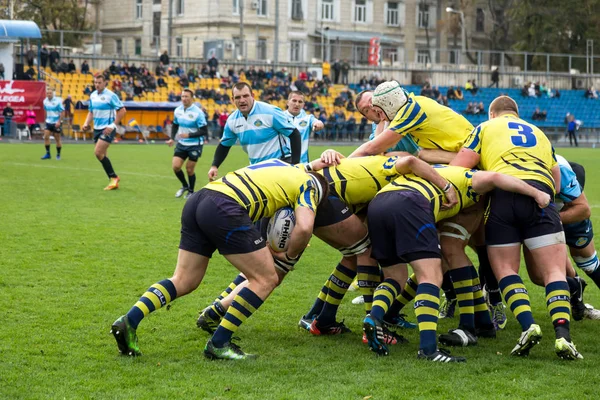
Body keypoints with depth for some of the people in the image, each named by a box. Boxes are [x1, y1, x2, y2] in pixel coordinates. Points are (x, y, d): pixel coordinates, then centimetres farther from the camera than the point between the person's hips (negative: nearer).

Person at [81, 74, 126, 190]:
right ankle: (114, 179, 18)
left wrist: (113, 125, -17)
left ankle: (113, 177, -6)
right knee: (102, 155, 8)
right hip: (97, 128, 8)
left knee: (98, 152, -18)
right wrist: (86, 123, 3)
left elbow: (122, 110, -12)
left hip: (107, 129, -8)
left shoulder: (110, 95, -12)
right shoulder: (93, 95, 9)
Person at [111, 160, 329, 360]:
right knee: (266, 279, 3)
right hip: (224, 209, -8)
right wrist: (290, 257, 13)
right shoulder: (308, 183, 11)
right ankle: (218, 343, 2)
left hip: (196, 202, 8)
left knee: (183, 281, 15)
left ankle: (129, 321, 1)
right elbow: (304, 227, -6)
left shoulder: (282, 168, 34)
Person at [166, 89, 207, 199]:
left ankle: (191, 191, 25)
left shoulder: (197, 112, -19)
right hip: (181, 144, 5)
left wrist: (189, 135, -28)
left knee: (189, 169, 1)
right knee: (176, 166, -4)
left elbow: (204, 131, -19)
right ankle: (185, 186, 23)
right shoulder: (178, 110, -1)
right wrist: (172, 138, 1)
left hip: (194, 145, -5)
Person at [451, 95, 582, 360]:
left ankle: (528, 325, -15)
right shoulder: (538, 133, 33)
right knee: (554, 271, -1)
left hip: (502, 195, -2)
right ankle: (563, 335, -20)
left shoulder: (486, 127, 23)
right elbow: (557, 182, 26)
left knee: (505, 269, 7)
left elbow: (457, 167, 9)